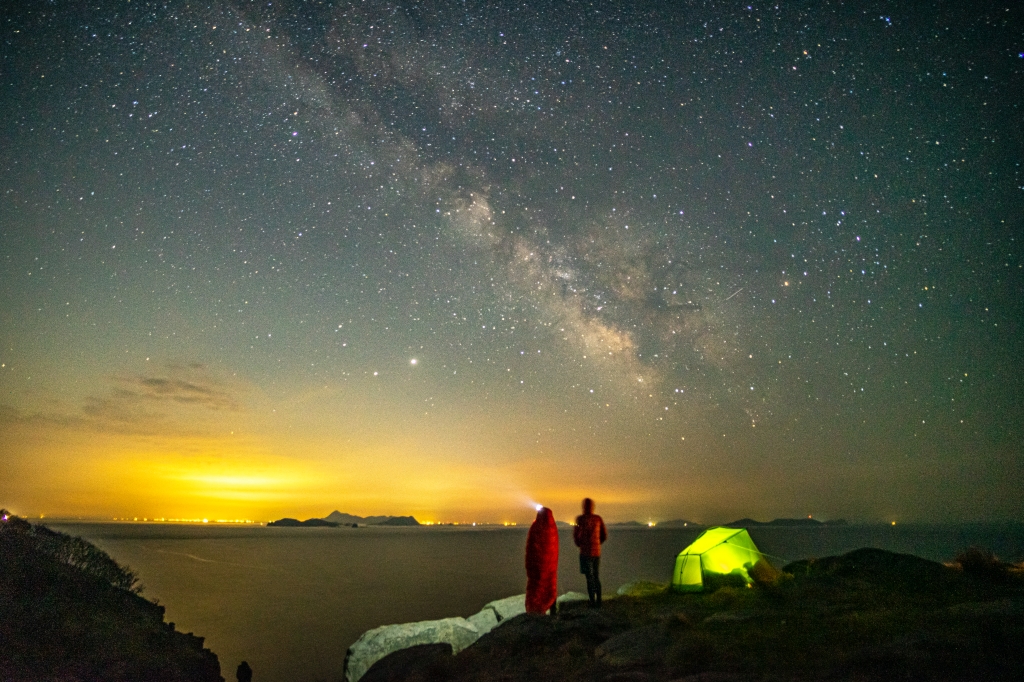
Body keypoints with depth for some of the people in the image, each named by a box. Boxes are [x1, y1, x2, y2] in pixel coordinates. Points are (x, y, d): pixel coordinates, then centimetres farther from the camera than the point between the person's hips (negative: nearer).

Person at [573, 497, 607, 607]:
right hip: (597, 552, 4)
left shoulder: (580, 519, -10)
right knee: (597, 577, 16)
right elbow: (604, 535, 6)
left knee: (589, 578, 0)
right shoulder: (599, 518, 2)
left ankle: (592, 602, 0)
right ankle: (598, 601, 17)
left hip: (585, 552, -4)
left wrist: (579, 545, 8)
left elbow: (576, 535, -12)